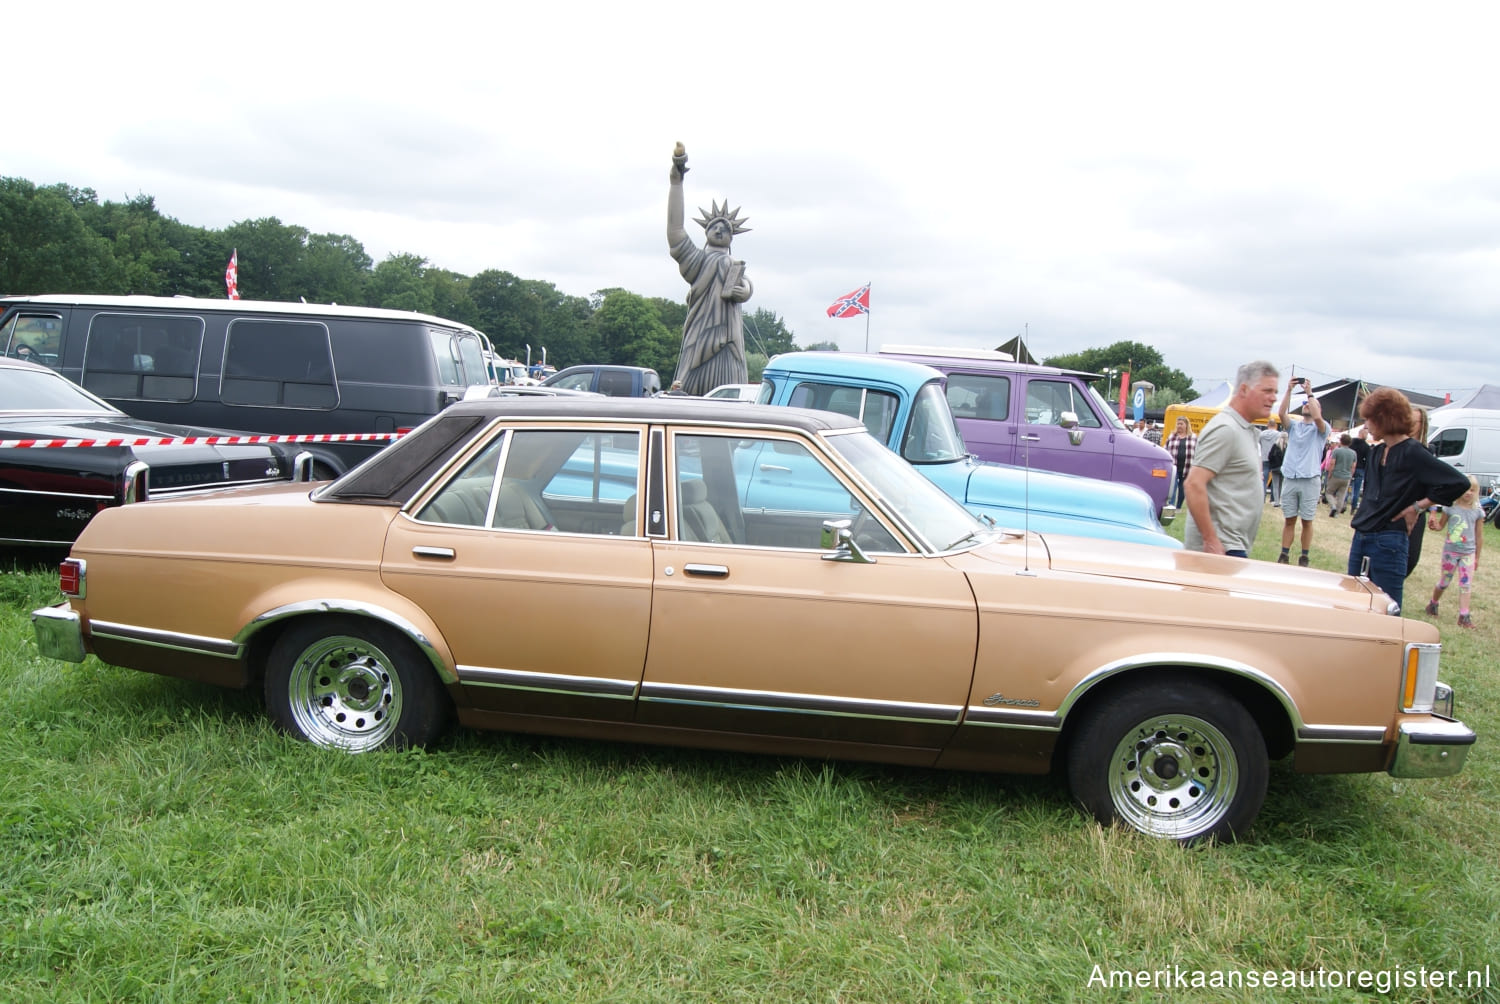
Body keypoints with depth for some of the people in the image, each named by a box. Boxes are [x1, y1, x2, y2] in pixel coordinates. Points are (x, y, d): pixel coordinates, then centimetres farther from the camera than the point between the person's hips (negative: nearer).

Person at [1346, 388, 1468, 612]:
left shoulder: (1412, 453, -12)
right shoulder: (1377, 452, 13)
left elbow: (1459, 483, -19)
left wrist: (1417, 507, -13)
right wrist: (1361, 515, 10)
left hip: (1388, 543, -8)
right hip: (1361, 539, 8)